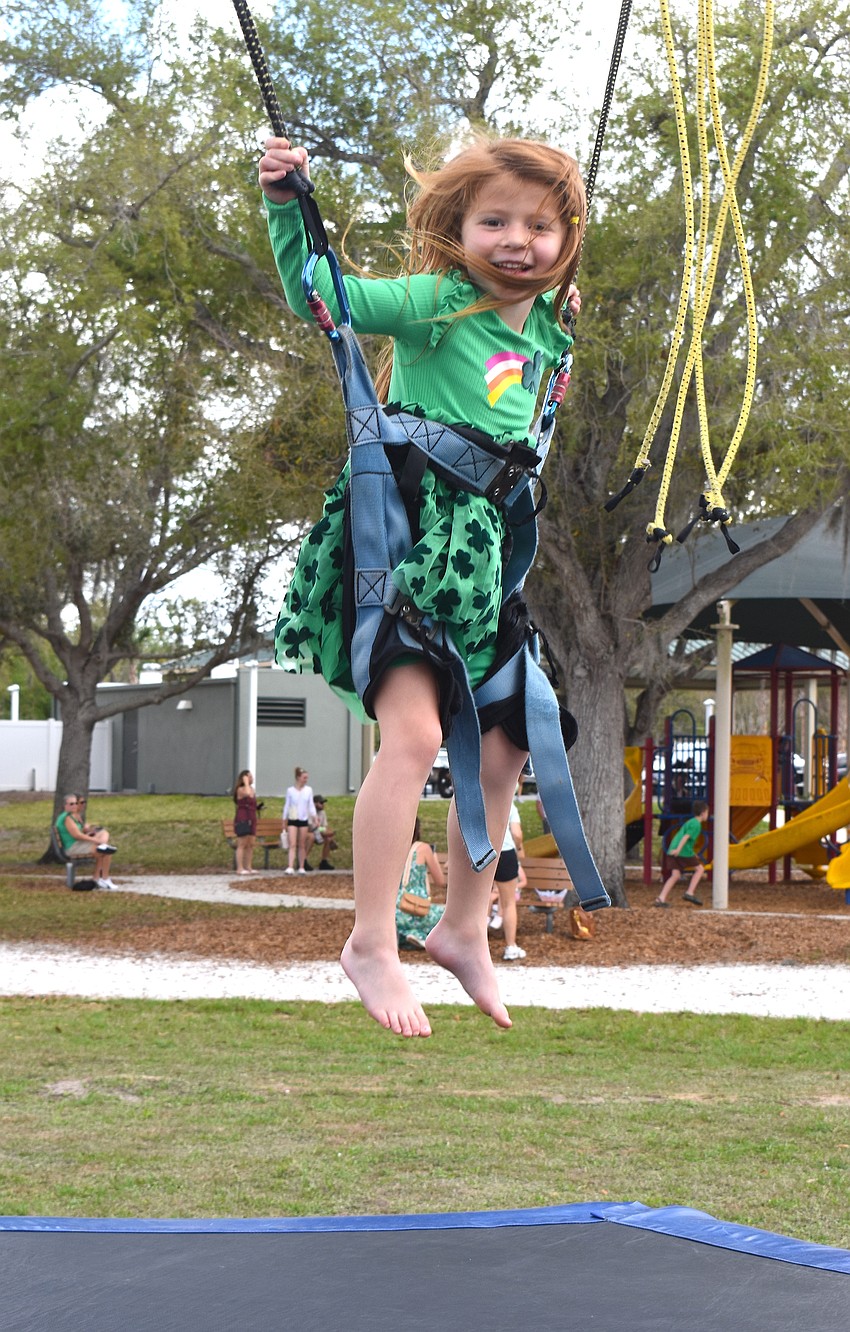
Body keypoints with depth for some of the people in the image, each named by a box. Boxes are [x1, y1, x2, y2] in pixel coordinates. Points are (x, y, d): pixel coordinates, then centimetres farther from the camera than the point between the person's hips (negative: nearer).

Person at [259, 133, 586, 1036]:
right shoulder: (434, 304, -7)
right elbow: (318, 294, -12)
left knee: (500, 752, 11)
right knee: (413, 732, -20)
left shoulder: (544, 329, 12)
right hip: (401, 543, -7)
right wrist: (286, 204, -22)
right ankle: (371, 943, -11)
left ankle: (464, 928, 27)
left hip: (483, 554, 7)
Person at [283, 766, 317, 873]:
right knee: (292, 844, -11)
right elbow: (287, 805, 5)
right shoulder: (290, 790, 0)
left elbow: (311, 805, 6)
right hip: (292, 820, -2)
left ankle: (302, 867, 13)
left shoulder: (308, 790, 3)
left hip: (304, 820, 2)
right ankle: (290, 867, -19)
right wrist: (284, 820, 6)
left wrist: (314, 816, -7)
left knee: (302, 845, 7)